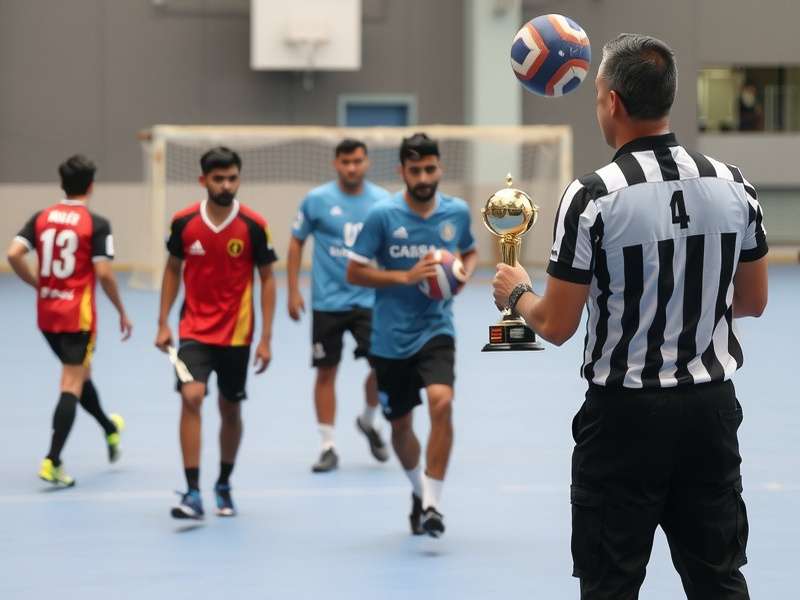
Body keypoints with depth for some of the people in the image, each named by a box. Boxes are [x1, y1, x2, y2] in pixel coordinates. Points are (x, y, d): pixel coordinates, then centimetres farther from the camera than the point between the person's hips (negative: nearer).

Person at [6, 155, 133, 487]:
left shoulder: (41, 217, 2)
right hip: (78, 314, -6)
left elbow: (14, 254, -7)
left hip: (46, 312, 6)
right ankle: (52, 461, -12)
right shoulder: (96, 224, -10)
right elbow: (103, 273, -14)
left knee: (80, 373, 24)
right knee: (72, 386, -3)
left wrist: (37, 284, 8)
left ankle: (110, 429, 46)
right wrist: (122, 312, -3)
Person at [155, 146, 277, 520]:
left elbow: (267, 279, -2)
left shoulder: (253, 225, -9)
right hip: (194, 330, 0)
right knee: (191, 398, -18)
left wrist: (266, 338, -5)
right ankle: (193, 493, -18)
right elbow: (173, 270, 9)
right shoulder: (184, 222, -5)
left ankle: (223, 486, 31)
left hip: (236, 334, 0)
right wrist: (163, 323, 4)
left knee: (230, 410, 11)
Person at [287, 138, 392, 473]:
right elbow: (296, 243, 6)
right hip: (328, 302, 0)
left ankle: (368, 421, 16)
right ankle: (328, 447, 14)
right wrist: (293, 291, 1)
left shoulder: (382, 201, 1)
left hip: (369, 299, 1)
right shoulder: (317, 200, -3)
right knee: (326, 371, 3)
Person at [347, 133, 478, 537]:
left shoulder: (457, 212, -1)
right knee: (400, 425, 12)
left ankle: (432, 503, -17)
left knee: (441, 402, -25)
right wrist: (406, 277, -18)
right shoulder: (382, 215, -10)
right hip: (391, 338, 0)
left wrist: (464, 273, -3)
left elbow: (470, 251, 20)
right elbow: (354, 273, -7)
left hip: (436, 330, 0)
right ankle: (418, 491, 41)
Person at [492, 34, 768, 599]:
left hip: (626, 413, -4)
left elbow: (557, 326, -11)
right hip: (713, 406, 4)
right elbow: (753, 301, 11)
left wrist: (516, 293, 9)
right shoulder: (734, 185, -1)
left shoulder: (592, 196, -15)